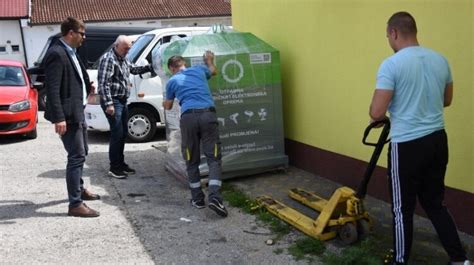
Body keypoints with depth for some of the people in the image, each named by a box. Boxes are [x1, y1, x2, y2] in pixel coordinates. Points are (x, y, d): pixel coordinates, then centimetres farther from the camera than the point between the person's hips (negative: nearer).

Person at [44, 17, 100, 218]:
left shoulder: (70, 52, 14)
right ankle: (75, 204, -4)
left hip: (77, 112, 11)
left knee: (81, 153, 22)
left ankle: (79, 189, 41)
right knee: (76, 156, -9)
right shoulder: (56, 54, -17)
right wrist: (59, 118, -27)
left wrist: (87, 87, 9)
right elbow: (52, 89, -23)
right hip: (67, 114, -11)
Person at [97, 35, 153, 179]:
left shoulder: (123, 59, 15)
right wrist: (109, 104, -25)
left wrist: (149, 67, 19)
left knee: (123, 133, 13)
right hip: (113, 102, -9)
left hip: (122, 101, 10)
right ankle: (114, 167, 1)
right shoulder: (108, 59, -14)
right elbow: (103, 83, -20)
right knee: (117, 134, -8)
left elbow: (133, 70, 33)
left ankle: (121, 163, 24)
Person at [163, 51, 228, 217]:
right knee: (213, 158, 1)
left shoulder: (172, 81, 19)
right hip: (208, 114, 1)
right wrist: (209, 61, 67)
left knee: (192, 161, 13)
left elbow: (168, 106, 34)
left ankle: (198, 199, 18)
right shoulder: (199, 70, 22)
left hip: (188, 117, 0)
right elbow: (213, 71, 47)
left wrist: (165, 103, 58)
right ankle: (214, 197, -14)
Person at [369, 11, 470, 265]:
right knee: (434, 203, 20)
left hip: (407, 145, -7)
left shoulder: (392, 64, -15)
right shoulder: (440, 60, 7)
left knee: (402, 209, 7)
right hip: (437, 140, 7)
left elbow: (376, 113, -17)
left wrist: (378, 114, 6)